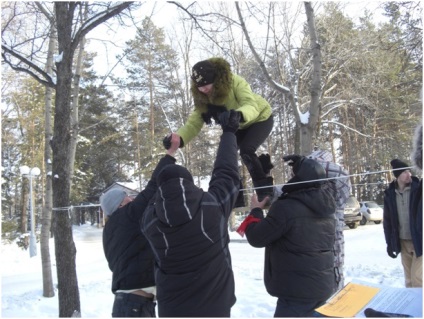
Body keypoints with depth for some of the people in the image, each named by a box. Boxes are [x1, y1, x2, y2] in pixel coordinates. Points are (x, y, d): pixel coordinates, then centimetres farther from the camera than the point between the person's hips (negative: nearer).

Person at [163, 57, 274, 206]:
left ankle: (265, 190, -7)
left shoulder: (235, 82, -35)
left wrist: (239, 115, -71)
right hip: (239, 126, 6)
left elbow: (251, 105, -48)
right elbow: (194, 123, -22)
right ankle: (235, 197, 7)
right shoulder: (202, 97, -17)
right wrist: (178, 138, -42)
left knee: (246, 151, -27)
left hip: (261, 118, -6)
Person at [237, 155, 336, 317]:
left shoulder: (286, 207, -20)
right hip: (324, 286, 8)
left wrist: (256, 211, 4)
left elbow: (257, 238, -12)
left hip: (297, 290, -8)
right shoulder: (327, 209, 4)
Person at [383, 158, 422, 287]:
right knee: (409, 279, 13)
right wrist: (389, 243, 4)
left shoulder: (419, 188, -7)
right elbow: (387, 220, 6)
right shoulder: (390, 194, 1)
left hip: (419, 241, -3)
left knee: (417, 278, -7)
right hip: (403, 242, 3)